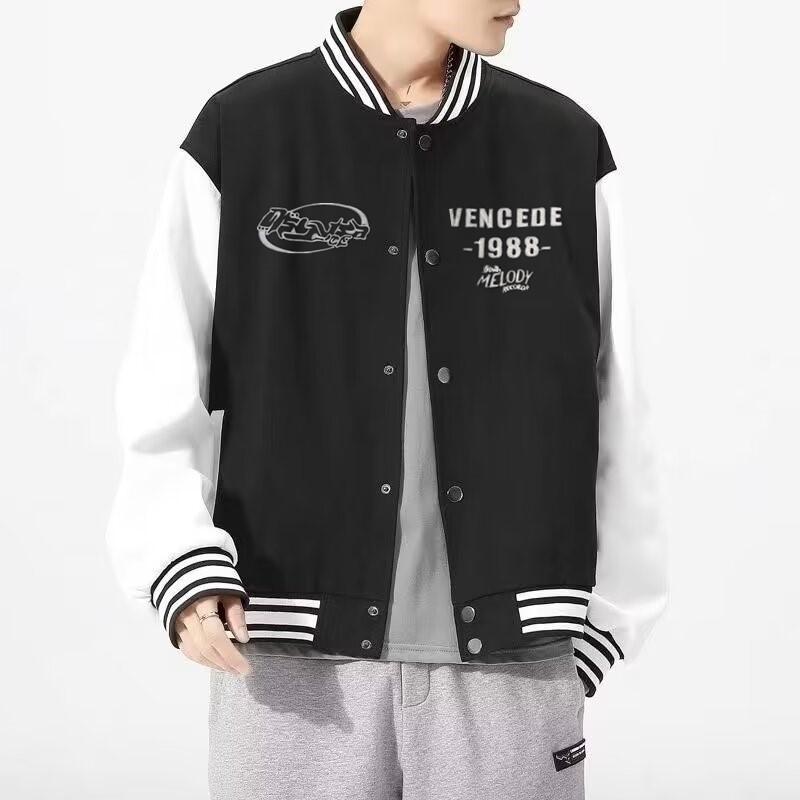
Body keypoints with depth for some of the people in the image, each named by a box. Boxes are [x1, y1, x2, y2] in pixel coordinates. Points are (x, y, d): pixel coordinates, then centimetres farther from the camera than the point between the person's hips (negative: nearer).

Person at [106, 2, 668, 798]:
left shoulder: (566, 150, 3)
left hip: (508, 666, 1)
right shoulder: (239, 137, -1)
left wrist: (591, 632, 8)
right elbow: (165, 406, 0)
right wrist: (188, 574, -15)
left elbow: (612, 416, 7)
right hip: (297, 659, -1)